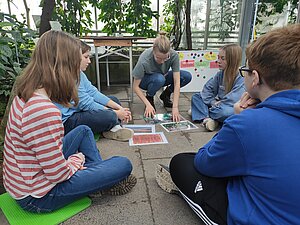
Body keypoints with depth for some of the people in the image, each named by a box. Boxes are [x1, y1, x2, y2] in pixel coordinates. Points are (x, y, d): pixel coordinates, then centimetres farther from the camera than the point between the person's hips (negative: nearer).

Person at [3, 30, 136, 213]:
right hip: (38, 197, -9)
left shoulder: (26, 95, -4)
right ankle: (104, 180, 21)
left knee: (84, 131, 20)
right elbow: (58, 175, -25)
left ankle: (100, 176, 19)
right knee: (124, 165, -10)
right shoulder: (45, 111, -35)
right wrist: (77, 159, -8)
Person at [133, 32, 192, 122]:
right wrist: (148, 104, -33)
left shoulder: (174, 55, -28)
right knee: (159, 79, -39)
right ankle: (149, 97, -6)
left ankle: (165, 95, 3)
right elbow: (136, 87, -25)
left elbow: (177, 82, -29)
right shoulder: (144, 60, -35)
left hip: (162, 77, 3)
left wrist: (175, 107, -36)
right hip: (145, 80, -3)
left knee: (187, 76, -22)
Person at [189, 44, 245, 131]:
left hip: (233, 110, -7)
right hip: (219, 105, 7)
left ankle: (201, 111, -13)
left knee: (224, 111, -41)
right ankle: (207, 118, -24)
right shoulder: (221, 74, 1)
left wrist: (216, 105, -16)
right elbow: (207, 89, 1)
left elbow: (233, 100, -26)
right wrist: (213, 102, -14)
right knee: (195, 97, -1)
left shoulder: (241, 78, -20)